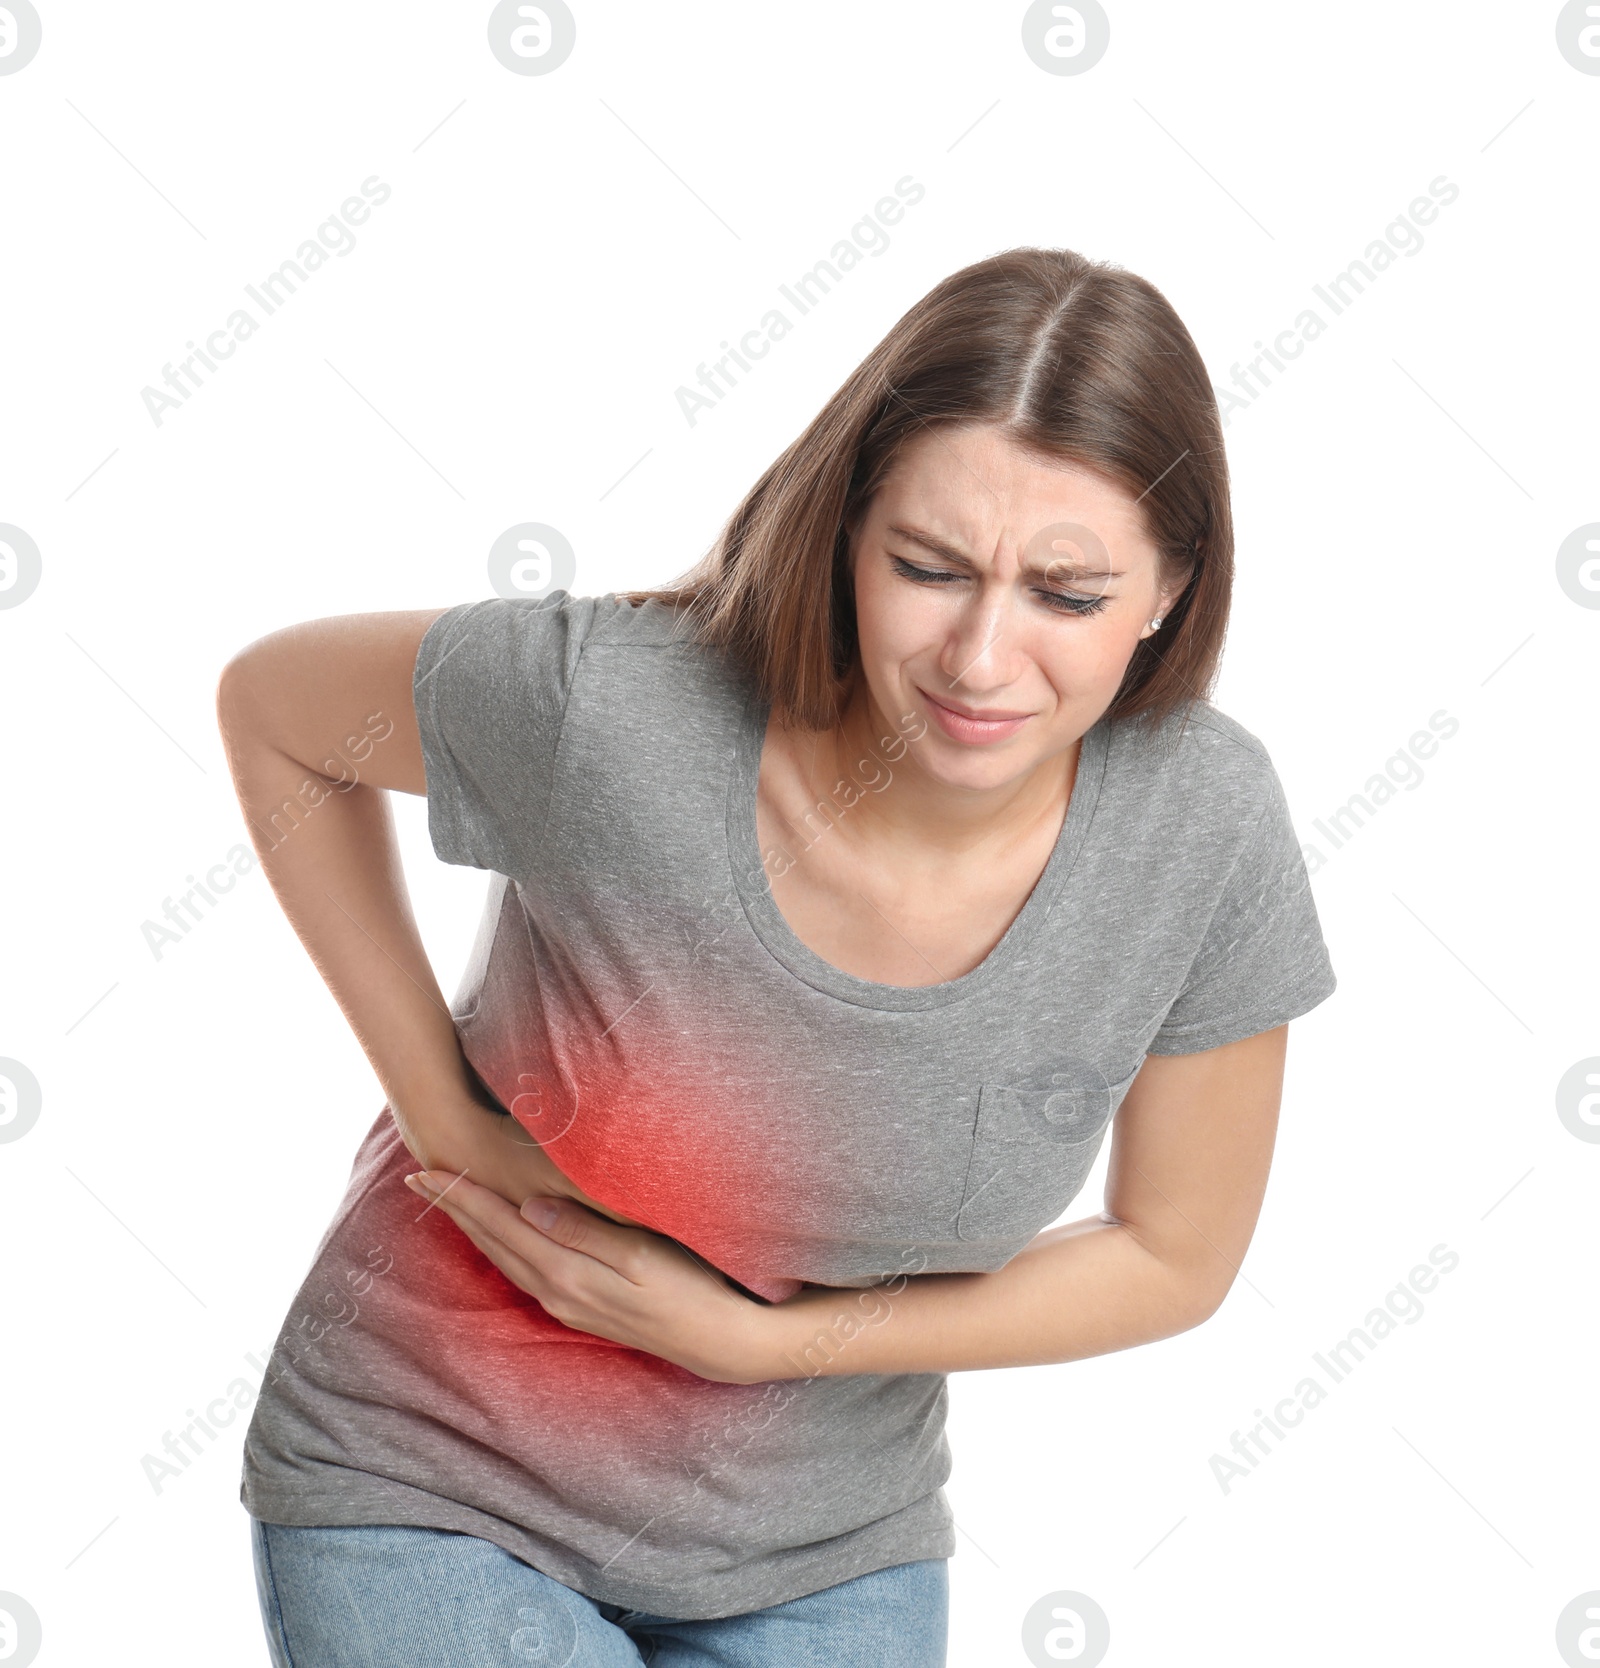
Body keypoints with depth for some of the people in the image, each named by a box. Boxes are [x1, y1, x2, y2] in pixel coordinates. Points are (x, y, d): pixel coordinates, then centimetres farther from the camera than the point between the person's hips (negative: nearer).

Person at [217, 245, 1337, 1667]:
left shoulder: (1205, 826, -19)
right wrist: (436, 1097, -12)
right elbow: (270, 703, -7)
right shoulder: (610, 709, -28)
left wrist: (752, 1337, -13)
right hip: (435, 1495, -2)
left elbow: (1176, 1256, -6)